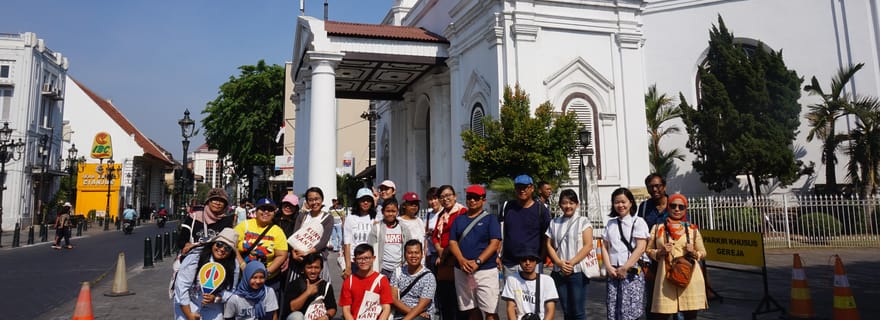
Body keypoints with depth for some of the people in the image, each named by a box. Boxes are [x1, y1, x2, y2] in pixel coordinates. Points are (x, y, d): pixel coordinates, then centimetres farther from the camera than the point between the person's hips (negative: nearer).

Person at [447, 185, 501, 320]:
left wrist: (477, 262, -17)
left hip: (486, 270, -4)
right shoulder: (459, 219, 14)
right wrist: (462, 260, -12)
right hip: (462, 271, 4)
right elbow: (452, 242, 6)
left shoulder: (490, 219, 2)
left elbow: (495, 243, -7)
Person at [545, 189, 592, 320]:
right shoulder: (554, 223, 11)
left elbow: (588, 246, -7)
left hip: (578, 272, -3)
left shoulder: (583, 222, 1)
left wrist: (572, 263, -14)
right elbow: (549, 245, 7)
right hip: (559, 272, 4)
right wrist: (559, 263, -8)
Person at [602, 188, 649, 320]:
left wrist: (625, 268, -11)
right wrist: (609, 267, -4)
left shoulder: (638, 222, 0)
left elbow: (640, 248, -8)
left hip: (632, 273, -4)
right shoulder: (610, 224, 14)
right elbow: (605, 247, 11)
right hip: (613, 273, 4)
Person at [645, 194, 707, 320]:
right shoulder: (658, 228, 8)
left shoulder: (693, 229, 10)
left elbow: (703, 252, 15)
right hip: (666, 276, -1)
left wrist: (693, 252, -6)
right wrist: (660, 252, -8)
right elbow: (648, 250, 12)